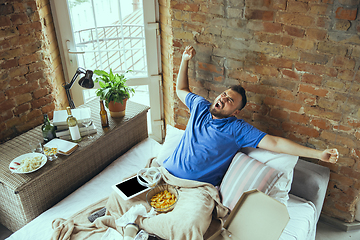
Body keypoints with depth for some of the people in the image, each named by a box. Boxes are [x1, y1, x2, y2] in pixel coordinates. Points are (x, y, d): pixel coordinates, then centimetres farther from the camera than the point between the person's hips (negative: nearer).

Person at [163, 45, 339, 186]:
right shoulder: (200, 106, 8)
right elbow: (181, 90, 26)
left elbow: (275, 143, -12)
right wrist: (185, 61, 18)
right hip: (166, 171, 5)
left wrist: (319, 154, -18)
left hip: (195, 189, -4)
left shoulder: (237, 129, -6)